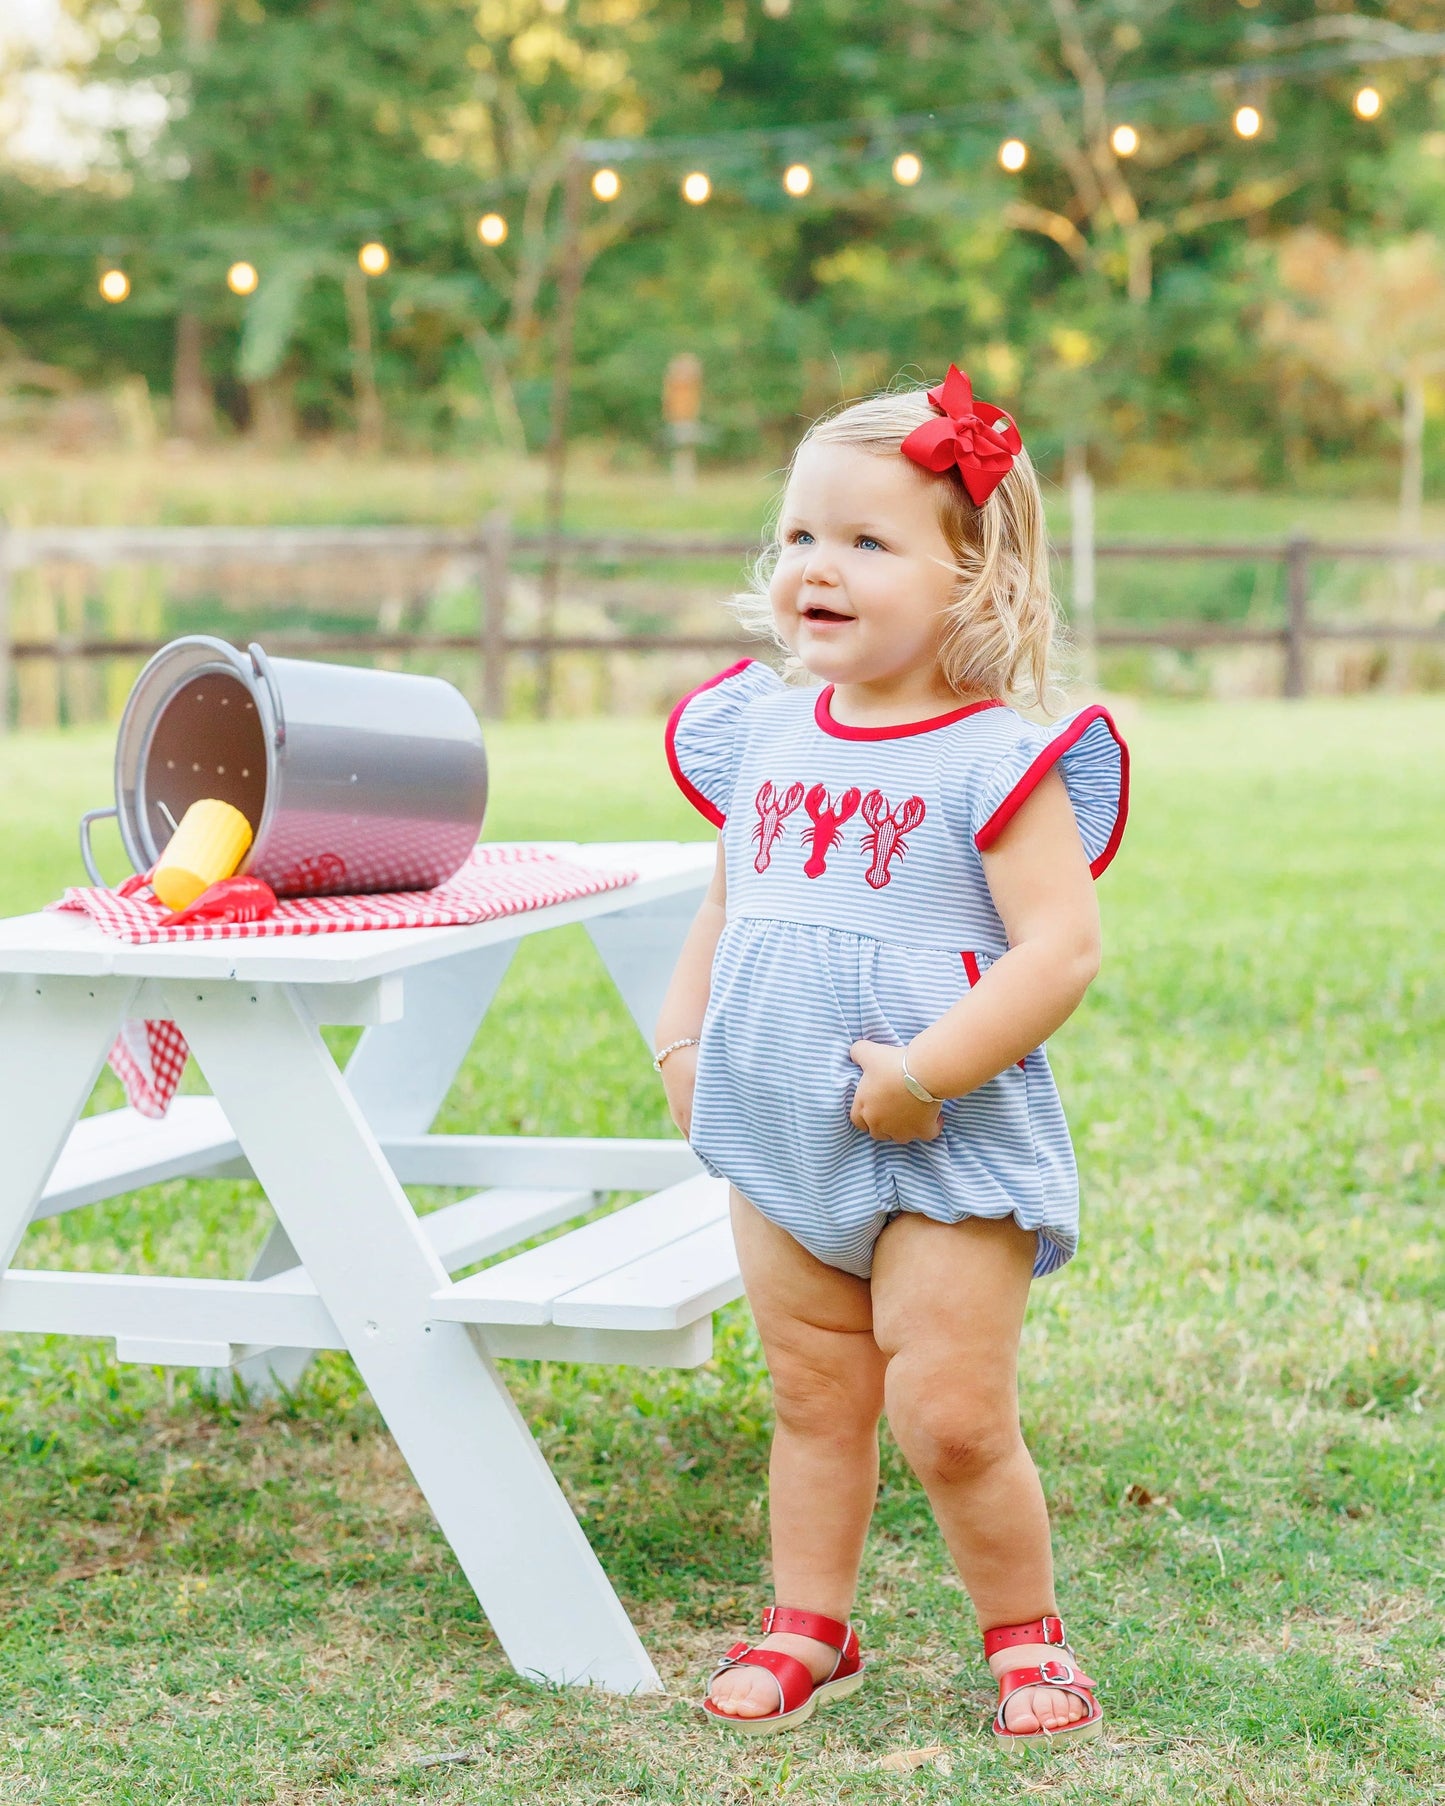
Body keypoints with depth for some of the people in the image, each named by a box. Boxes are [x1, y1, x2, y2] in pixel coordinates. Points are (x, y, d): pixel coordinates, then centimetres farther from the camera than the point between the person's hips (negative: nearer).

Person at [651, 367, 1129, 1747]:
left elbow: (1061, 949, -21)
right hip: (780, 1152, 5)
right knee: (815, 1404, 15)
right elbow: (724, 912, 19)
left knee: (952, 1421, -3)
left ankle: (1024, 1633, 19)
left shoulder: (997, 761, -14)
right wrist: (681, 1042, 5)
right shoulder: (759, 738, 6)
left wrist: (922, 1080, -24)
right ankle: (808, 1624, 30)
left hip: (947, 1158, -5)